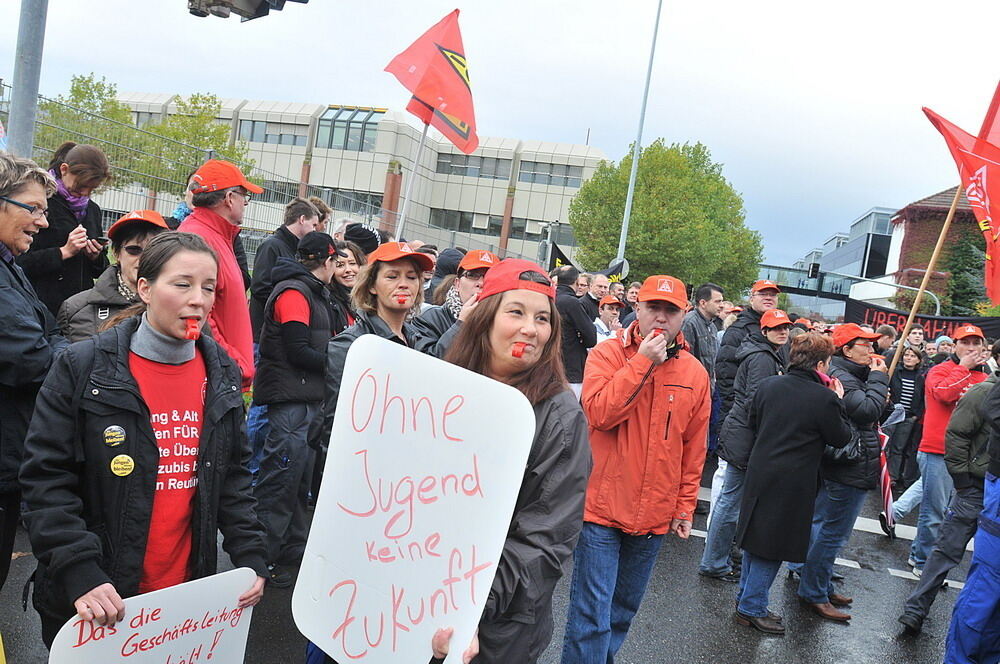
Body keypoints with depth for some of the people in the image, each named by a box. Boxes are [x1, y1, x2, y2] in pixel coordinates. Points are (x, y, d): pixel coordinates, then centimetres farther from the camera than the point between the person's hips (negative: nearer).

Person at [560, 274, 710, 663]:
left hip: (655, 517, 4)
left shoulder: (695, 373, 4)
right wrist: (643, 361, -20)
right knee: (592, 616, -2)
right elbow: (598, 413, -21)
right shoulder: (608, 354, -6)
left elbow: (694, 450, 9)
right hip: (603, 509, -4)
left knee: (623, 612, 19)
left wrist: (685, 508, 10)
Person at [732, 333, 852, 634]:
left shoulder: (768, 385, 1)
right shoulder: (825, 398, -16)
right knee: (772, 545, 4)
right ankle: (752, 607, 12)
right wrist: (838, 402, 6)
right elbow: (841, 438, -3)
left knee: (756, 537, 19)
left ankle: (746, 596, 32)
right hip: (792, 482, -6)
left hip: (759, 472, 6)